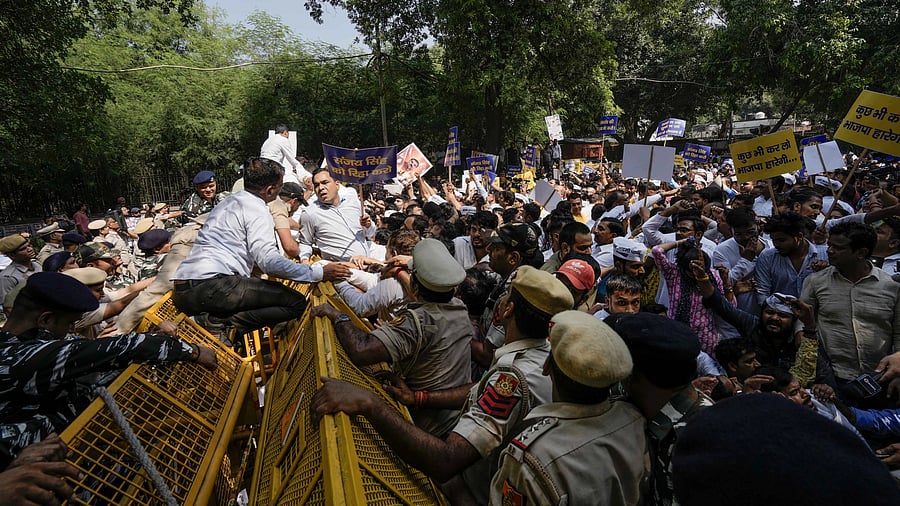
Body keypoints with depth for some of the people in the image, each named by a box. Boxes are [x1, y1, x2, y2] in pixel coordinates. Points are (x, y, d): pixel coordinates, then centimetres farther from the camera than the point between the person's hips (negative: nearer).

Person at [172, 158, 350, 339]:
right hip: (213, 286, -10)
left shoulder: (227, 202, 24)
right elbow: (268, 260, -17)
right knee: (296, 303, -10)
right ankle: (225, 323, -17)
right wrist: (319, 273, -14)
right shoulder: (257, 209, -5)